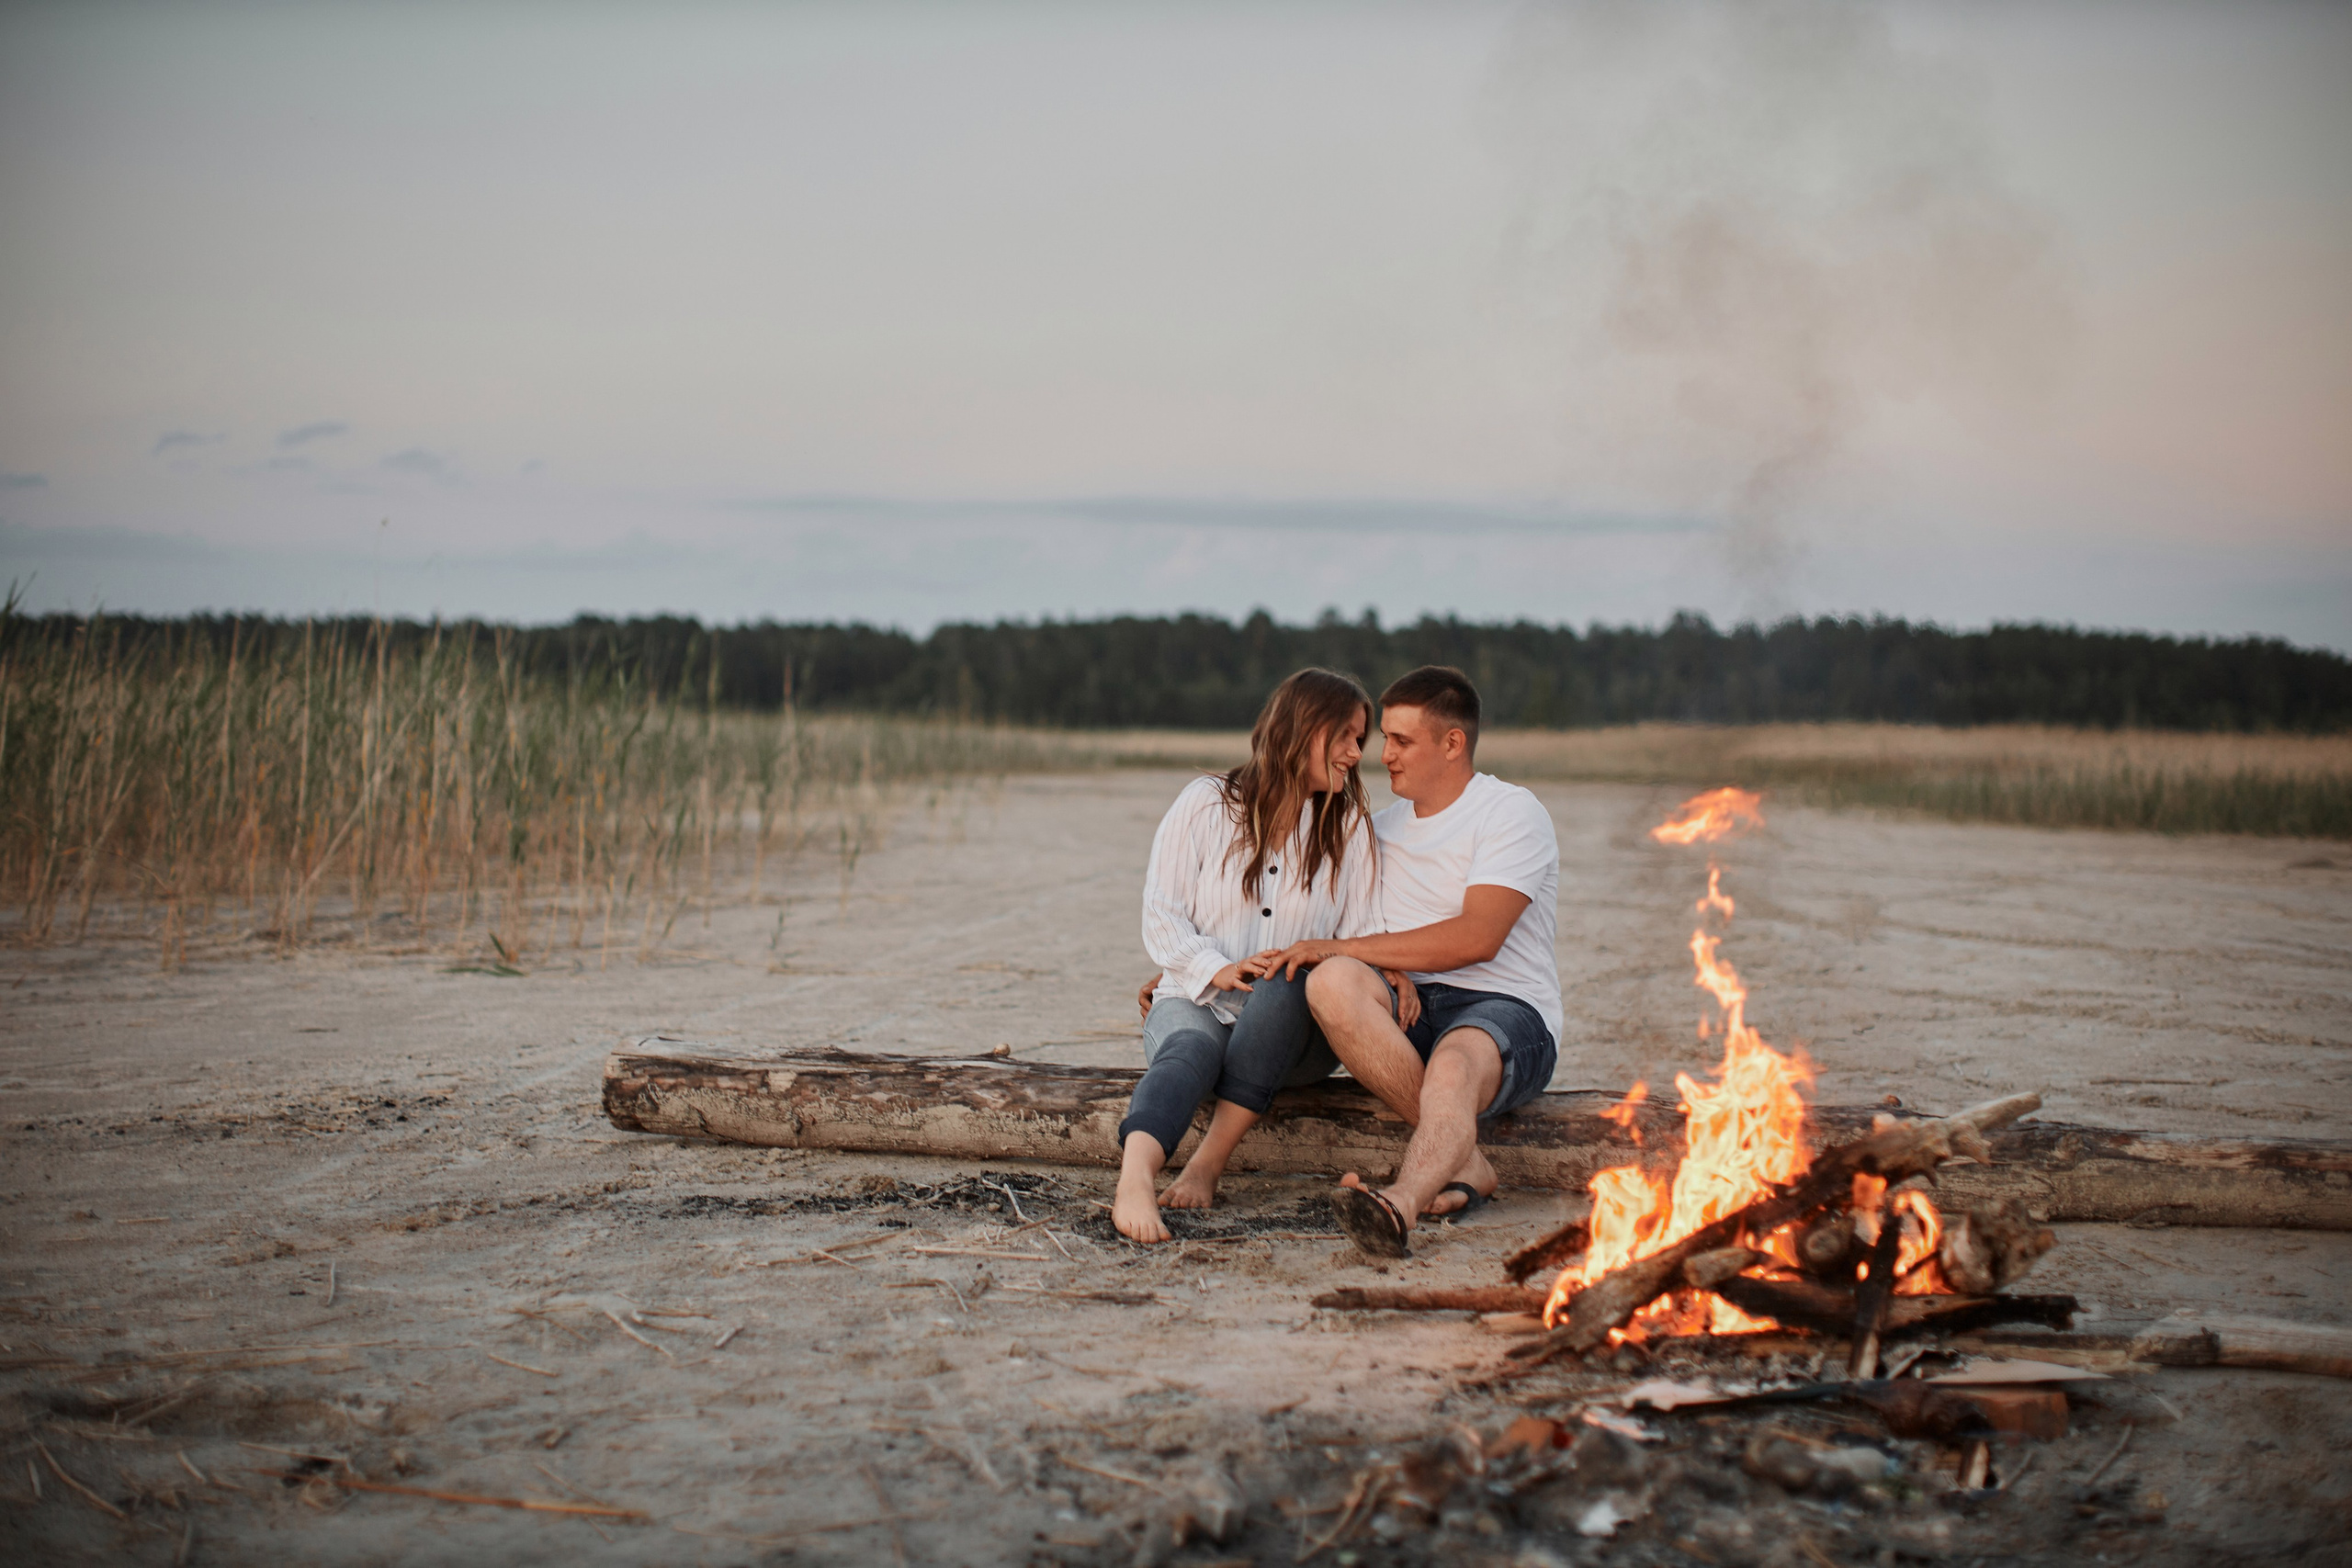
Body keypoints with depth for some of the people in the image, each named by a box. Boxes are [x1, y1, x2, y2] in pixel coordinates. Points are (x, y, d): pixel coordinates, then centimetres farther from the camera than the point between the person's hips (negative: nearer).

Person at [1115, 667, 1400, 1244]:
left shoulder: (1351, 827, 10)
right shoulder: (1206, 804, 4)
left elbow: (1362, 936, 5)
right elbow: (1161, 916, 0)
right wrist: (1216, 969, -17)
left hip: (1292, 1025, 1)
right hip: (1194, 1001, -1)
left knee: (1286, 983, -35)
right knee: (1189, 1051, -37)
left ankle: (1207, 1166, -37)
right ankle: (1135, 1183, -66)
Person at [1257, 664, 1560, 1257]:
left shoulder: (1511, 813, -1)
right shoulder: (1382, 829, 20)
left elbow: (1476, 939, -16)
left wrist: (1337, 947, -16)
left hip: (1506, 1010, -5)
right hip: (1406, 1010, 5)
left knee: (1454, 1063, -40)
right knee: (1332, 982, -29)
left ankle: (1402, 1201, -68)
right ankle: (1461, 1161, -28)